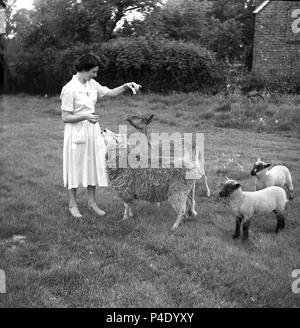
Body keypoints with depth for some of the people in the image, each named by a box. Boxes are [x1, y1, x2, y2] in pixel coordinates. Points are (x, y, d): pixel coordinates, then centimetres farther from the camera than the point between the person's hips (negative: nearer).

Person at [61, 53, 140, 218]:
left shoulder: (92, 84, 3)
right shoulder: (70, 89, -17)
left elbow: (111, 93, 15)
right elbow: (65, 117, -16)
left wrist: (126, 86, -1)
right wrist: (85, 116, -28)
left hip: (92, 130, 7)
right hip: (76, 132, -7)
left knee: (93, 164, 12)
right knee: (76, 166, 4)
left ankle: (92, 201, 25)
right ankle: (72, 204, 20)